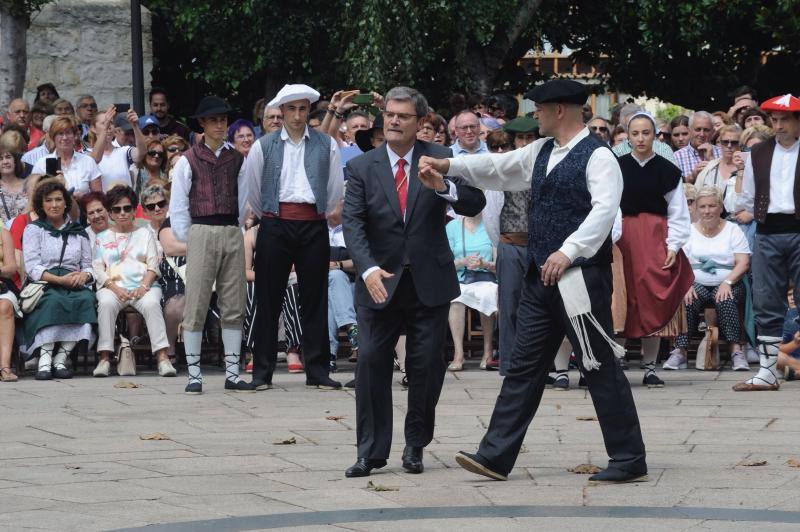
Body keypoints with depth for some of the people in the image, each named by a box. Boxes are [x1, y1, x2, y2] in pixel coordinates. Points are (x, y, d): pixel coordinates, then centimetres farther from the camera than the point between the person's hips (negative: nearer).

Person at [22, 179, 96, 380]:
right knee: (54, 300, -38)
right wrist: (59, 279, -15)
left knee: (86, 298, -32)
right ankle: (45, 359, -39)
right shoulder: (34, 229, 11)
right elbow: (32, 267, -2)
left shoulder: (79, 232, 21)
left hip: (74, 284, 3)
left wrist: (84, 275, -8)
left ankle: (61, 358, -33)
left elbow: (88, 266, 17)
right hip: (43, 285, -3)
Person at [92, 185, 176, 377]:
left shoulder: (145, 234, 22)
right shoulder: (102, 237, 21)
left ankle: (162, 357, -42)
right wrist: (115, 288, -10)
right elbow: (98, 269, 9)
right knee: (106, 303, -35)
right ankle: (104, 358, -38)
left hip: (144, 285, 0)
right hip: (113, 286, 0)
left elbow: (153, 266, 11)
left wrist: (143, 286, -9)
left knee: (151, 304, -34)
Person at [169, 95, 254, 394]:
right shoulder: (188, 161, 3)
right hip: (201, 232, -3)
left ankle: (232, 374, 9)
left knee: (233, 307, 4)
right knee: (196, 305, -4)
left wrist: (239, 230, 5)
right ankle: (194, 374, -1)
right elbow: (177, 206, 3)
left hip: (232, 233, 3)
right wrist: (187, 239, -1)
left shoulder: (236, 160, 12)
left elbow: (244, 199, 13)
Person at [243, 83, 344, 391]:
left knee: (315, 299, 3)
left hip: (314, 227, 1)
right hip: (275, 227, -1)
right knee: (268, 299, 1)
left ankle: (317, 371, 8)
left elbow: (336, 189, 13)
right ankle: (262, 372, 6)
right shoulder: (263, 146, 5)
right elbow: (251, 191, 12)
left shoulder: (327, 145, 7)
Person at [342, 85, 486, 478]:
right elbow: (352, 224, -9)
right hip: (380, 283, 0)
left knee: (426, 366, 3)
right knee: (371, 362, -5)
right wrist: (368, 268, -25)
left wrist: (442, 187, -29)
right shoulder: (361, 167, 0)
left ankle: (415, 446, 17)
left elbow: (475, 203, -8)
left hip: (429, 283, 0)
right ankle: (371, 451, 0)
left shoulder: (440, 160, 0)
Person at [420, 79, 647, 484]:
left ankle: (629, 460, 7)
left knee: (600, 368, -2)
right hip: (541, 277, 9)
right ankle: (495, 456, 10)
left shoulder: (597, 157, -13)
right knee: (524, 366, 8)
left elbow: (604, 209, -26)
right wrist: (449, 165, 17)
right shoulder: (541, 151, 14)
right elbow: (499, 167, 25)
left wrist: (568, 251, -36)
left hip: (580, 276, -9)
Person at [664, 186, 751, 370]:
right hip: (697, 284, 1)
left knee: (725, 300, -34)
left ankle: (737, 351, -35)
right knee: (687, 300, -32)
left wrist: (727, 282, -17)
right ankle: (680, 350, -32)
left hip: (727, 285, -1)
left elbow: (743, 263, 0)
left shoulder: (732, 230, 10)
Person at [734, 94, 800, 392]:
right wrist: (762, 216, 7)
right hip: (768, 233, 4)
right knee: (766, 304, 3)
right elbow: (748, 198, 17)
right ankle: (768, 372, 8)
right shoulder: (758, 154, 13)